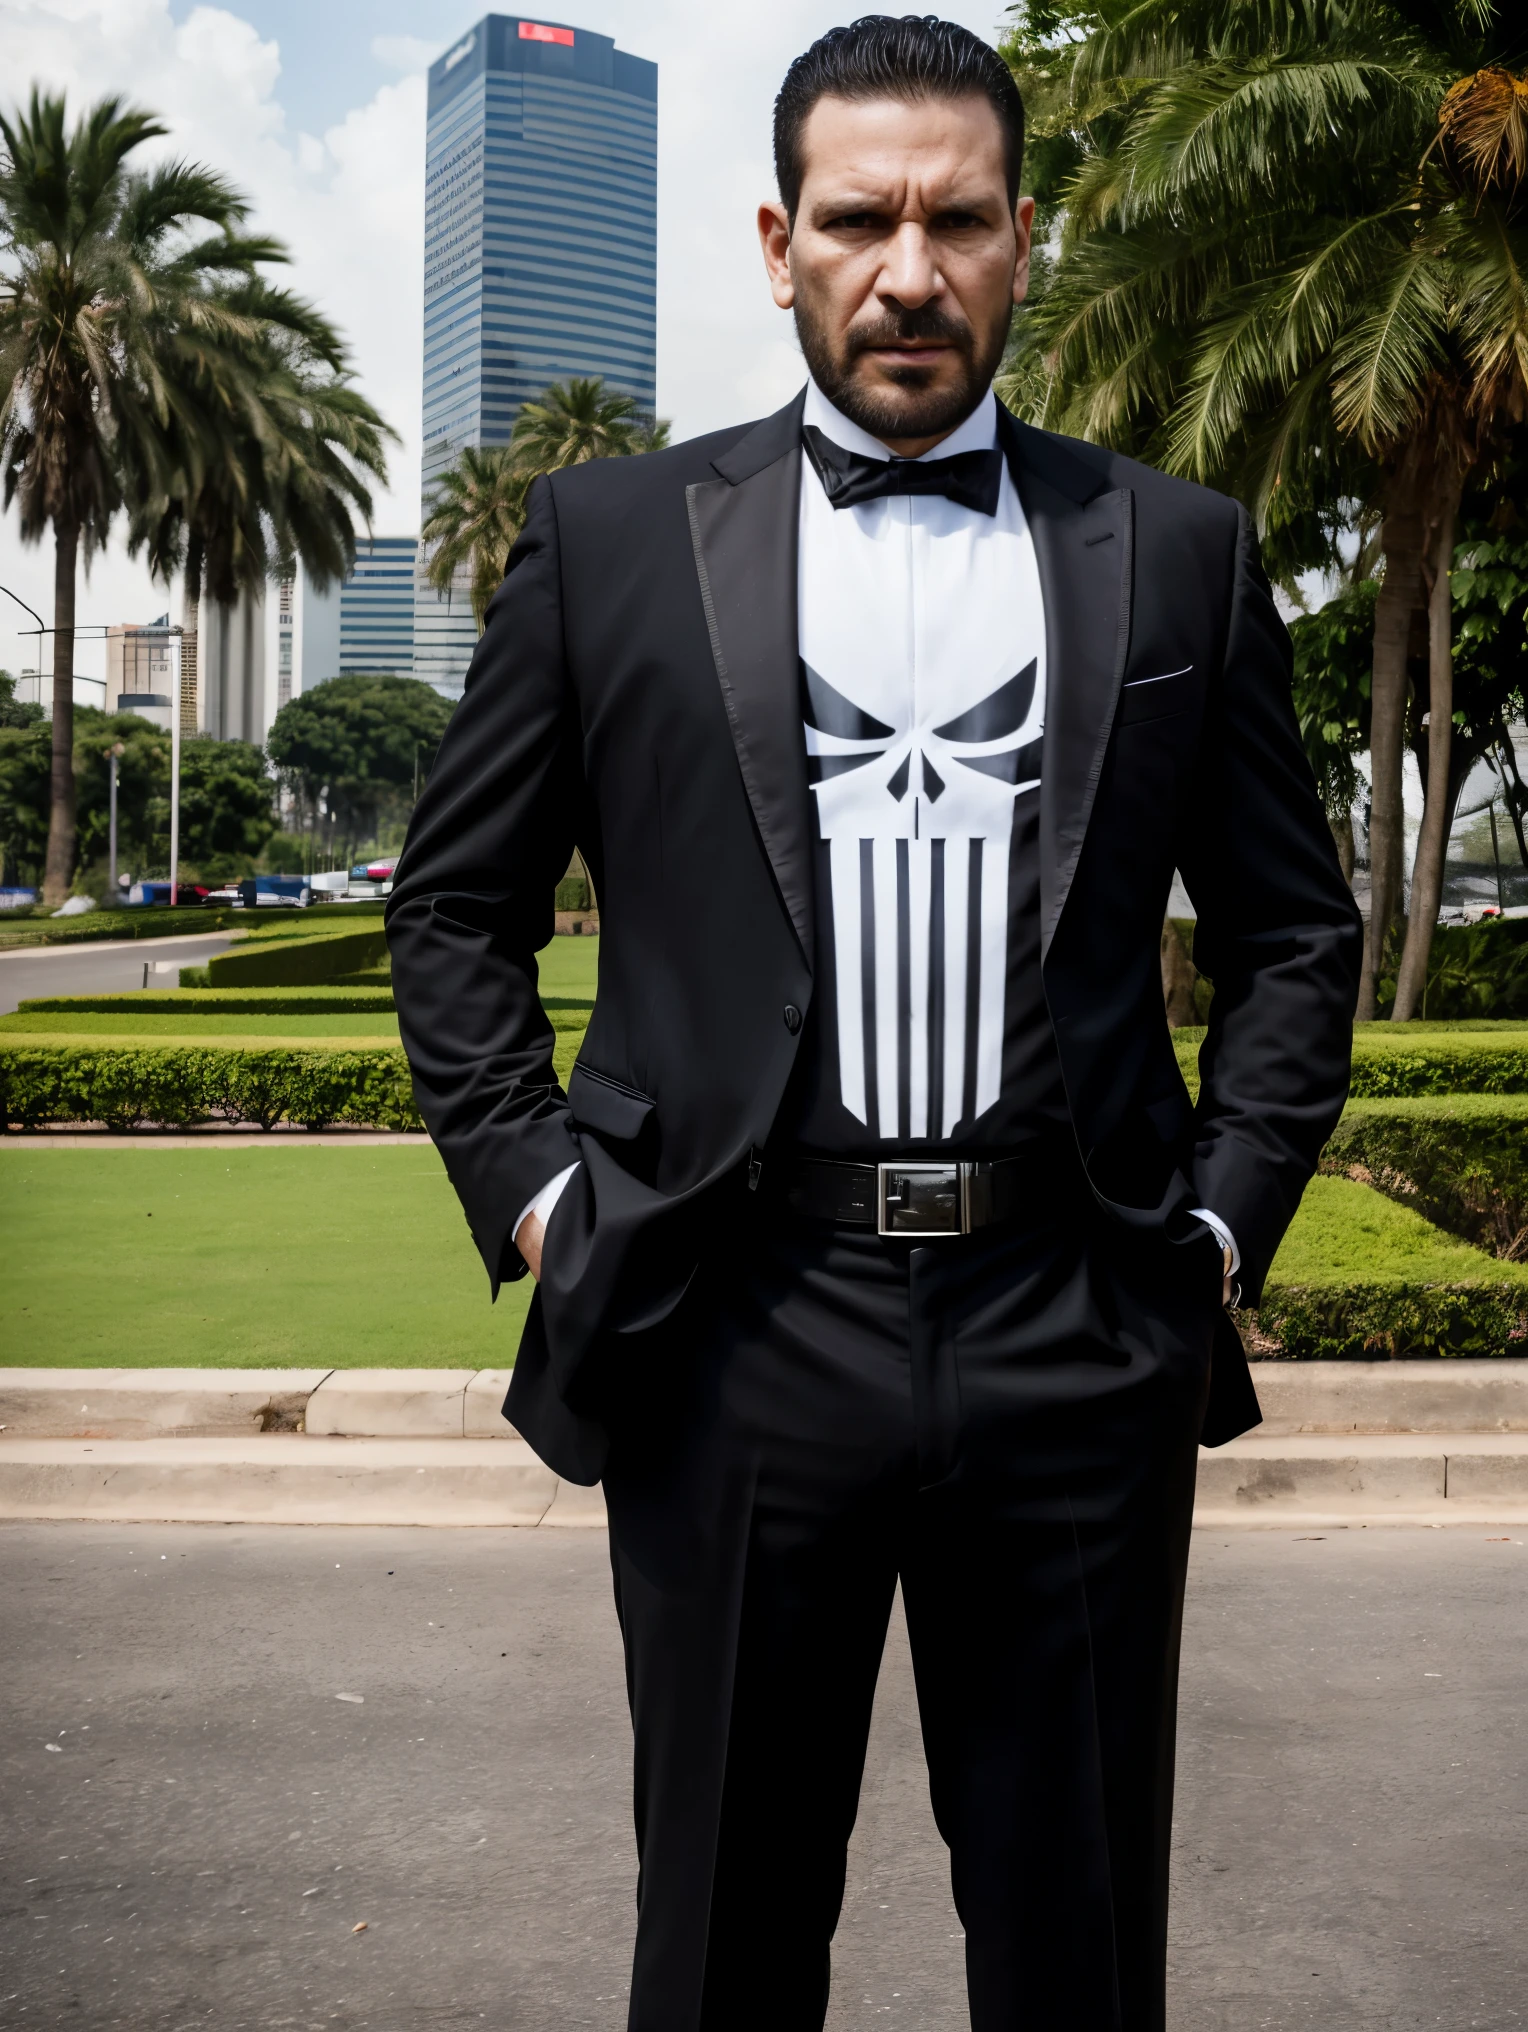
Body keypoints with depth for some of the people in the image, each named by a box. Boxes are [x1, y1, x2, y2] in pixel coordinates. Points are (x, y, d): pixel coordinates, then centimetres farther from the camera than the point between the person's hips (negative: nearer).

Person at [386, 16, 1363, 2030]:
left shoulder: (1179, 552, 8)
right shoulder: (611, 537, 6)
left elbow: (1296, 928, 12)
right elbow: (456, 901, 10)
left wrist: (1222, 1215, 2)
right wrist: (528, 1188, 0)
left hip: (1079, 1339, 1)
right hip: (736, 1331, 0)